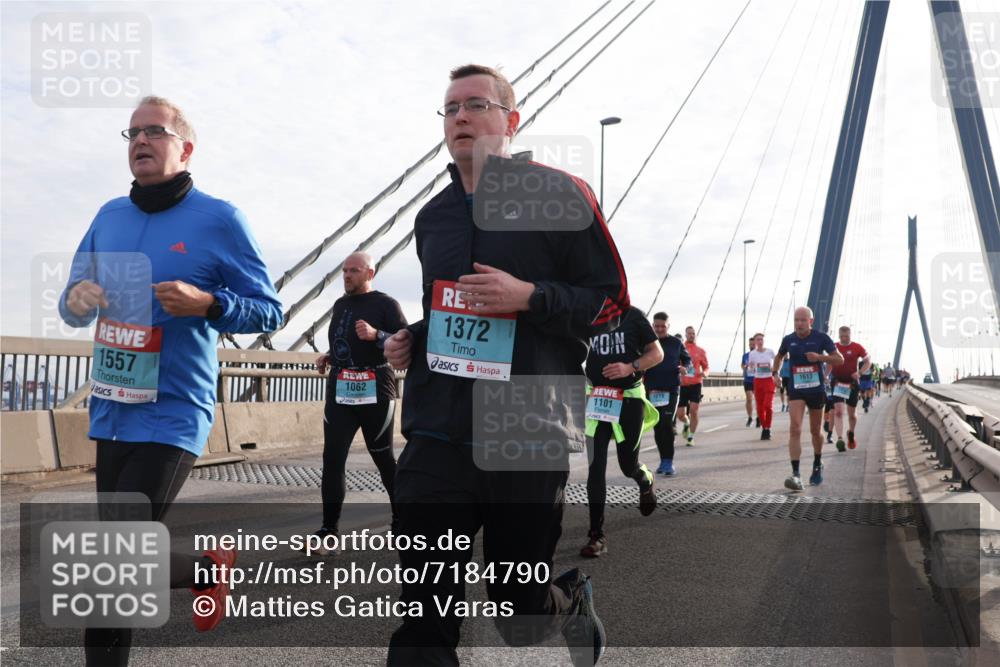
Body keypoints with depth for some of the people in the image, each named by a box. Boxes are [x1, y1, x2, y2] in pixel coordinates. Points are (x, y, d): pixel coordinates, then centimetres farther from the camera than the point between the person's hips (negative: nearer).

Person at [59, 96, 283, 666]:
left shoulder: (219, 219, -7)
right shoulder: (109, 216, 10)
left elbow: (269, 311, -5)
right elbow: (76, 301, 16)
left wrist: (206, 304, -22)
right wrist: (76, 302, -7)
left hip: (173, 417, -6)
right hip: (111, 412, 7)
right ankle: (208, 569, 35)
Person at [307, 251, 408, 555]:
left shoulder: (385, 304, -4)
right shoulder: (340, 304, 17)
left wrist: (376, 335, -27)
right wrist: (328, 357, 12)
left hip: (375, 392, -5)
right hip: (339, 390, 5)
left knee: (383, 457, 7)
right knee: (332, 458, -4)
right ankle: (328, 531, -2)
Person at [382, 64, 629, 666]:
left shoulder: (558, 195, -2)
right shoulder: (433, 218, 16)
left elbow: (612, 302, -3)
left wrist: (529, 296, -18)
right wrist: (413, 341, 8)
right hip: (436, 437, 5)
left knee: (524, 612, 12)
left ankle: (575, 602, 47)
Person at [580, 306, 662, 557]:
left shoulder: (632, 315, -4)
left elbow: (657, 353, -1)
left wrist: (630, 367, -19)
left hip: (629, 398, -1)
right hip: (596, 399, 2)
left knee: (628, 464, 8)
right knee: (596, 466, -4)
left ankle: (646, 482, 46)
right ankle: (597, 534, 2)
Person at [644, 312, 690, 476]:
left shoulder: (676, 343, 6)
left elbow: (687, 358, 16)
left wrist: (684, 367, -4)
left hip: (671, 388, -2)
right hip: (652, 389, 2)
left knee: (667, 422, -14)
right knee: (657, 426, 7)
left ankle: (668, 462, -7)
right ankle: (663, 460, 20)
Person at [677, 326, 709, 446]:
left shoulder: (700, 351, 4)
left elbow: (706, 367, 10)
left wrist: (705, 373, -12)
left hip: (695, 384, 0)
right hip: (682, 385, 0)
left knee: (693, 411, -9)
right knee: (680, 414, 2)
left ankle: (691, 438, 4)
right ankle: (687, 424, 38)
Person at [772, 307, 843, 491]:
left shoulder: (821, 338, -6)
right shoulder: (788, 340, 1)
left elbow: (840, 359, -4)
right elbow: (779, 357, 21)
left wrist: (820, 357, -20)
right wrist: (776, 374, 7)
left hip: (816, 390, 0)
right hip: (796, 391, 0)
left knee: (815, 431, 14)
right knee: (795, 429, -17)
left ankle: (817, 465, 40)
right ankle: (796, 474, -22)